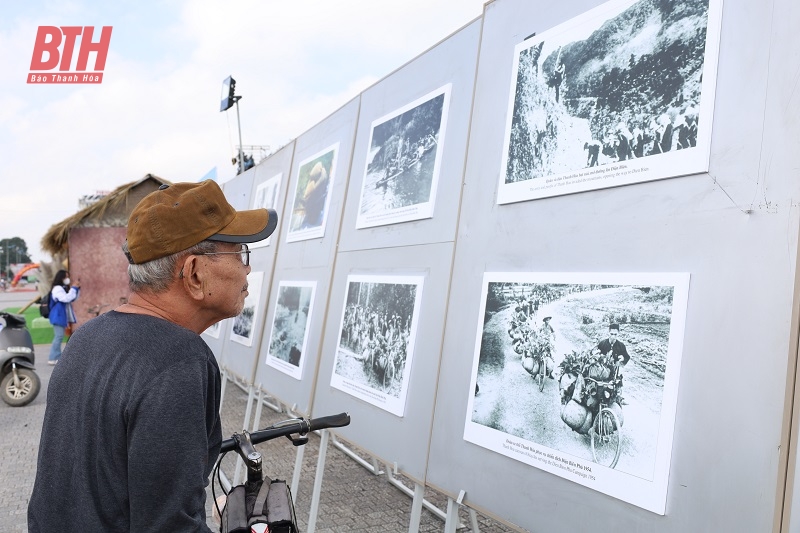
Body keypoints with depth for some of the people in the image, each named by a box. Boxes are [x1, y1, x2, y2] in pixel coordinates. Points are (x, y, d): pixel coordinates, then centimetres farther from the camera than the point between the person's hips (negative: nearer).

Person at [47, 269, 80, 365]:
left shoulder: (63, 288, 16)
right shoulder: (57, 289, -15)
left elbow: (73, 299, 20)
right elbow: (66, 298, -27)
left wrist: (77, 289, 7)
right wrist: (73, 288, -21)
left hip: (62, 317, 10)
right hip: (58, 317, -10)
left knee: (59, 337, 11)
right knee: (59, 336, -13)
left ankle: (57, 358, 16)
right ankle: (52, 358, -13)